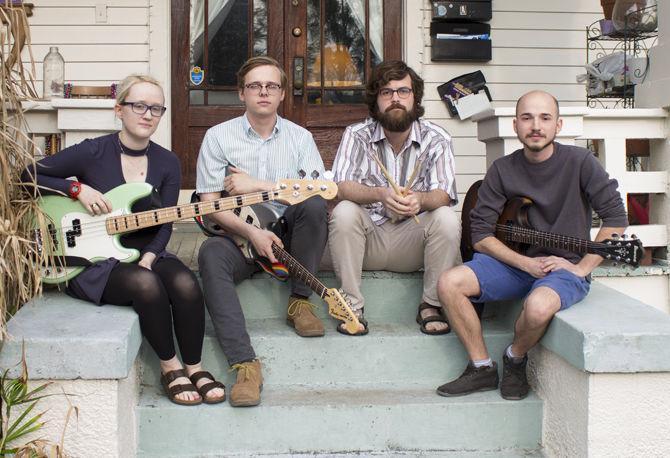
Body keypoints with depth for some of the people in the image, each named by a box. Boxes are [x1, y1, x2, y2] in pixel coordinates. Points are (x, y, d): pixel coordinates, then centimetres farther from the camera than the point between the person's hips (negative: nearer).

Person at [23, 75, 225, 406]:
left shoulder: (167, 163, 5)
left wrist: (148, 257, -13)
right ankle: (170, 366, -12)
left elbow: (164, 225, 4)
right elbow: (29, 175, -4)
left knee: (185, 284, -27)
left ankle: (194, 367, -7)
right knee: (145, 284, -34)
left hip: (146, 254, 4)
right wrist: (77, 189, -15)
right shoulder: (92, 153, -7)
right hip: (94, 261, -4)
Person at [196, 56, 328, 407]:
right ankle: (245, 364, -40)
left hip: (288, 235, 1)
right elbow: (209, 203, -4)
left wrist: (257, 185, -15)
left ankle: (300, 300, -13)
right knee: (211, 253, -34)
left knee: (314, 203, -29)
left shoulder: (300, 137, 6)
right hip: (240, 235, -1)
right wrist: (251, 232, -21)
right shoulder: (219, 137, 3)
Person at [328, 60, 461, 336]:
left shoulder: (436, 139, -3)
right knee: (343, 213, -29)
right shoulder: (357, 135, -5)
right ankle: (352, 306, -18)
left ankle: (431, 305, -9)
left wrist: (419, 199, -38)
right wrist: (381, 194, -38)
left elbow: (444, 194, -14)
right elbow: (341, 187, -18)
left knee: (447, 219, -26)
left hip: (411, 241, 1)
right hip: (368, 236, 0)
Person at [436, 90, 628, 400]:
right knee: (449, 284, -19)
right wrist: (527, 263, -13)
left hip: (565, 268, -4)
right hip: (515, 261, 4)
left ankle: (515, 360, -1)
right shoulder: (502, 170, 1)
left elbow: (616, 219, -10)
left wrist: (581, 267, -14)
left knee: (538, 305, -37)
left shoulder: (579, 162, -8)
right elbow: (480, 234, -1)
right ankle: (483, 368, -2)